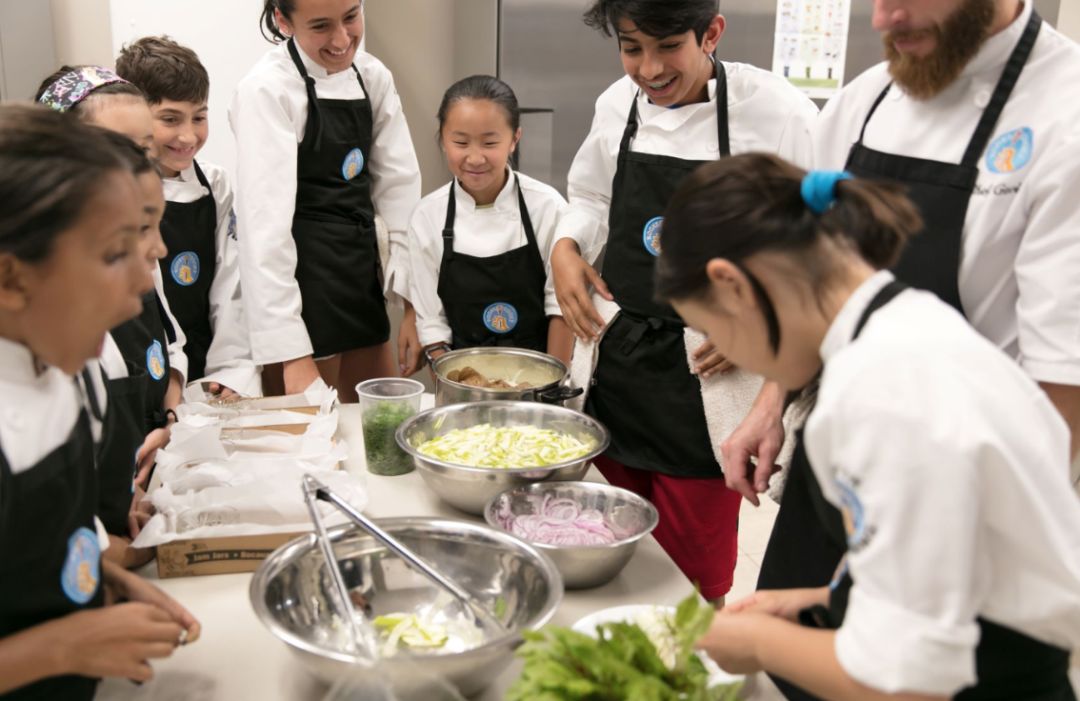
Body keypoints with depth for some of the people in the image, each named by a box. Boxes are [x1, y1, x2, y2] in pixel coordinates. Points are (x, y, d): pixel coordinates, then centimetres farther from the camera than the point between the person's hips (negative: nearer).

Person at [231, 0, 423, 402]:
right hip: (300, 285, -6)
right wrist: (292, 355, -23)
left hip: (363, 280, 6)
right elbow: (265, 221, -21)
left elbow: (399, 187, 2)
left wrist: (415, 304, -4)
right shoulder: (267, 90, -16)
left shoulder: (374, 77, 2)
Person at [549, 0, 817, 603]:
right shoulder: (618, 105, 3)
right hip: (621, 360, 5)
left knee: (694, 580, 9)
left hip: (708, 377, -5)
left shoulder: (776, 112, -14)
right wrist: (567, 247, 0)